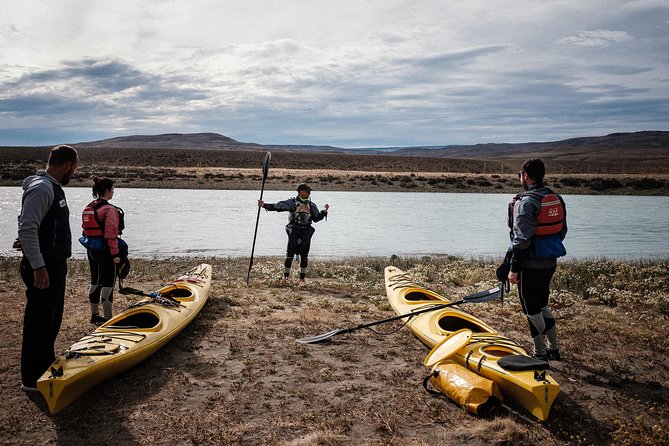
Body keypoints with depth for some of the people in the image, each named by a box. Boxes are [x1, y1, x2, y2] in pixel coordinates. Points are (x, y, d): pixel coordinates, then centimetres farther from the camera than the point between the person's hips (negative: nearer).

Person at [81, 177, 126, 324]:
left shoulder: (88, 208, 9)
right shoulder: (109, 209, -17)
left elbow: (86, 229, 14)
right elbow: (111, 234, -21)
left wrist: (91, 246, 21)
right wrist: (115, 253, -17)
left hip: (91, 250, 8)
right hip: (105, 250, -8)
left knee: (95, 282, 16)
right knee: (108, 283, -1)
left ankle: (94, 315, 24)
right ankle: (108, 317, 3)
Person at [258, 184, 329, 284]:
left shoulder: (311, 205, 11)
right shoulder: (292, 202, -1)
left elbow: (316, 218, 13)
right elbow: (278, 206, -8)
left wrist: (324, 211, -2)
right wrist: (264, 205, -19)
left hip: (306, 232, 3)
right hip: (294, 231, -3)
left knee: (304, 256, 5)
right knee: (289, 255, 0)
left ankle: (302, 279, 14)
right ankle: (286, 277, 11)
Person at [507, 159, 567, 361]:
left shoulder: (525, 202, -19)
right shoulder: (557, 199, 7)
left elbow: (522, 239, -22)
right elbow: (562, 231, 14)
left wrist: (514, 268, -16)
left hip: (531, 265, -8)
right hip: (550, 263, 8)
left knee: (532, 309, 5)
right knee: (542, 305, 22)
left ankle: (540, 354, 14)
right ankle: (554, 349, 28)